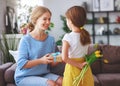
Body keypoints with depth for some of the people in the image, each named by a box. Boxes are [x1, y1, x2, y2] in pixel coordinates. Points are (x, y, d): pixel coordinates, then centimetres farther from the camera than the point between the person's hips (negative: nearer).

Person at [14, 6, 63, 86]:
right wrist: (41, 60, -24)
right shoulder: (26, 40, -13)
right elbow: (21, 64, -16)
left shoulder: (51, 39, 2)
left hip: (44, 74, 5)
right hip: (24, 77, -5)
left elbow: (51, 63, 7)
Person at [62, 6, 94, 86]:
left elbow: (64, 58, -21)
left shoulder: (68, 37, -16)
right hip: (85, 68, 4)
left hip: (72, 68, -4)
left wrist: (78, 65, -14)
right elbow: (85, 52, 7)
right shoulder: (86, 35, -2)